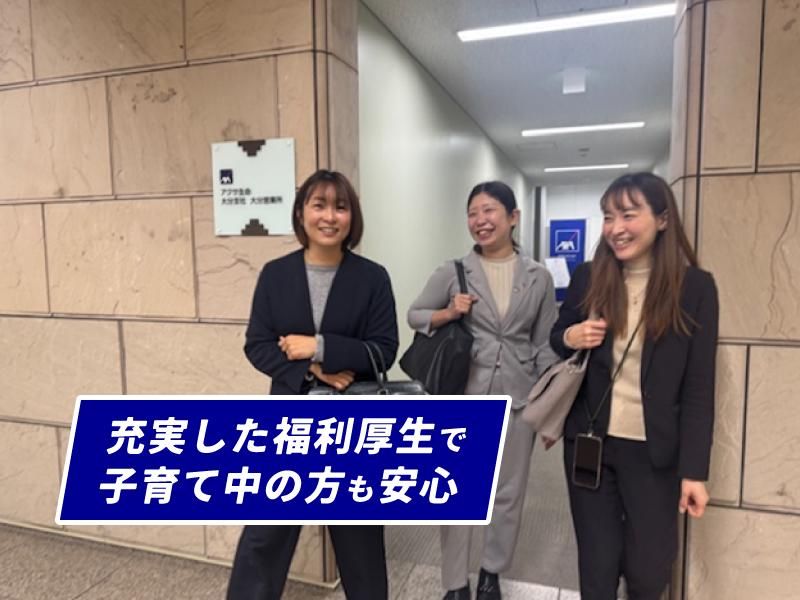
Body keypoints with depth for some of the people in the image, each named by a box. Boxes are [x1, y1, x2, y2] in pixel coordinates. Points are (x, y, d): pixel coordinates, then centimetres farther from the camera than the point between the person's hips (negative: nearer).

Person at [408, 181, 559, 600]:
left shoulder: (538, 277, 1)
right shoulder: (452, 272, -3)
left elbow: (545, 345, 6)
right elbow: (414, 315, 6)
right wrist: (449, 313, -14)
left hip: (518, 400, 2)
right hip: (463, 398, -1)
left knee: (509, 492, 14)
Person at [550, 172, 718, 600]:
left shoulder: (695, 287, -8)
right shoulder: (588, 277, -2)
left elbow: (699, 387, -6)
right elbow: (555, 340, 11)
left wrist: (695, 469, -8)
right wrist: (569, 338, -13)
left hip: (653, 451, -1)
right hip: (589, 442, 2)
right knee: (596, 564, 11)